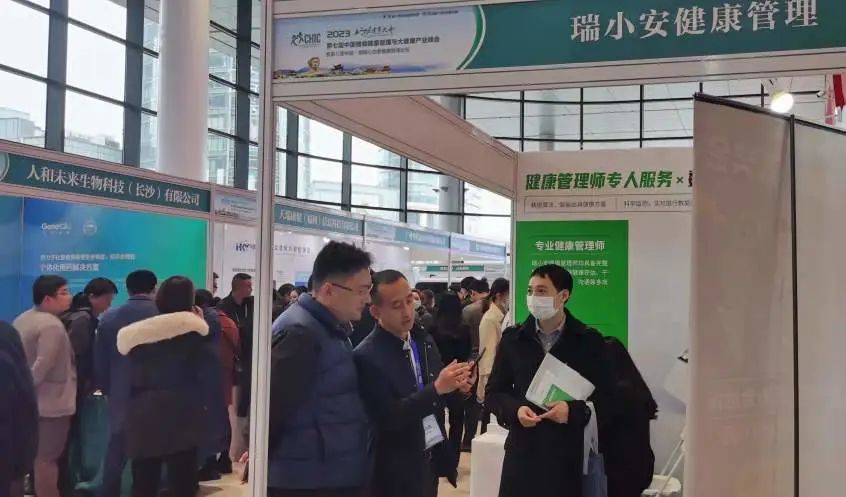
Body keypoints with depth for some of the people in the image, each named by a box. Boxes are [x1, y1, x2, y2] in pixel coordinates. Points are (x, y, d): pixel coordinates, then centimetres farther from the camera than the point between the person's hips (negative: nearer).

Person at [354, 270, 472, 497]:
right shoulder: (367, 357, -17)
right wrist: (437, 388, -26)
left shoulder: (424, 340, 3)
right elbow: (387, 418, -21)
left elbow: (437, 400, 10)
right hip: (397, 471, -6)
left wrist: (456, 385, -11)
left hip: (431, 459, 6)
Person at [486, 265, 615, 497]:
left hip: (568, 456, -1)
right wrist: (515, 410, -9)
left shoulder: (589, 341, 0)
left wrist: (574, 411, -16)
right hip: (523, 452, 2)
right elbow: (493, 392, 10)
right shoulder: (513, 339, 6)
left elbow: (606, 400, 1)